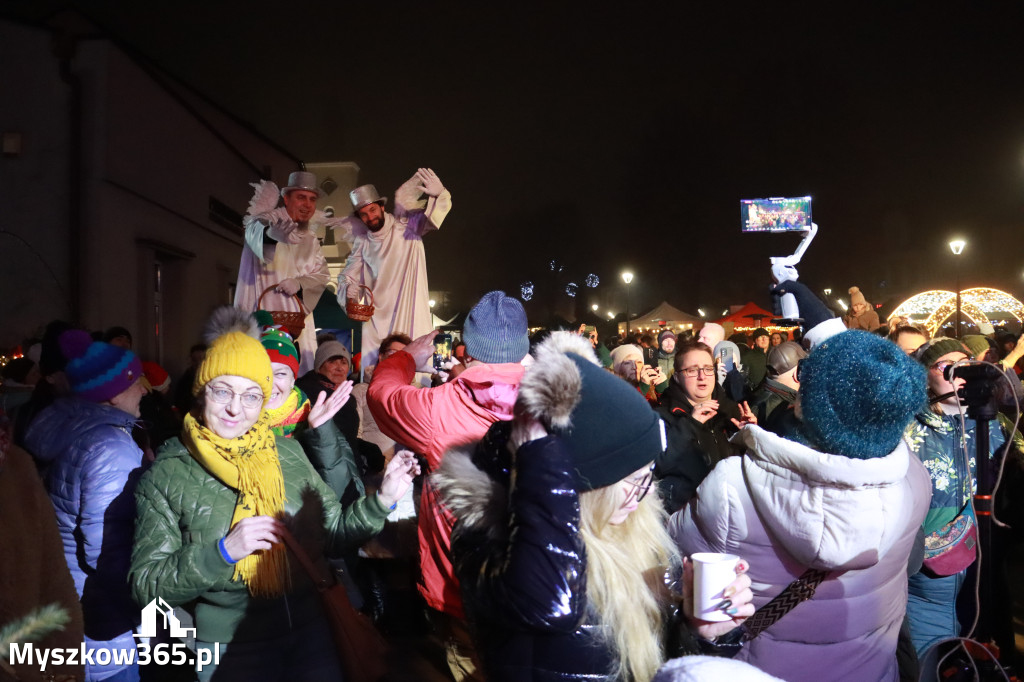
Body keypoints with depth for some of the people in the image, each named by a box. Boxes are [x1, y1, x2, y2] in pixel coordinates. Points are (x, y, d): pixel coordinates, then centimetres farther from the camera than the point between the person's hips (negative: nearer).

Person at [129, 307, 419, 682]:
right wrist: (223, 552, -23)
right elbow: (145, 584, -11)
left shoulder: (288, 453, -1)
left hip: (309, 635, 3)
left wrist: (381, 500, -11)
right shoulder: (168, 473, -9)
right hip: (228, 650, -2)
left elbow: (332, 531, 3)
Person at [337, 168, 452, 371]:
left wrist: (438, 194, -36)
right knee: (371, 367, 0)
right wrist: (350, 298, -2)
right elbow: (348, 276, 18)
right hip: (376, 316, 4)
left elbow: (433, 213, -14)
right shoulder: (362, 242, 11)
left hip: (410, 314, -4)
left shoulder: (406, 226, -2)